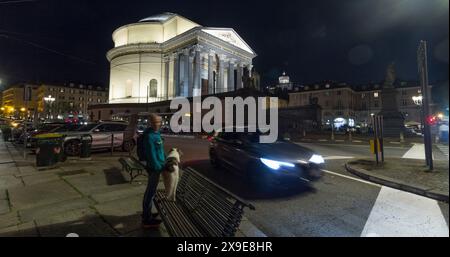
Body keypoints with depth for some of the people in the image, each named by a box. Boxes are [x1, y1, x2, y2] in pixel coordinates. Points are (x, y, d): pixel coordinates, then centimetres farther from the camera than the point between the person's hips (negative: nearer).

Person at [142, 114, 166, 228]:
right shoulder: (150, 136, -22)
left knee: (150, 191, 21)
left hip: (157, 166, 10)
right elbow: (151, 155, -24)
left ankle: (146, 213, 37)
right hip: (154, 168, -10)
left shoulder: (156, 133, 8)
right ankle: (147, 220, 15)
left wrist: (166, 160, 16)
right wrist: (158, 168, -20)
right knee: (150, 192, 2)